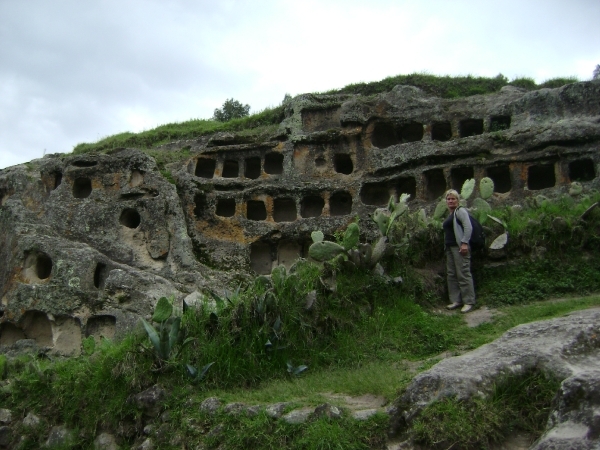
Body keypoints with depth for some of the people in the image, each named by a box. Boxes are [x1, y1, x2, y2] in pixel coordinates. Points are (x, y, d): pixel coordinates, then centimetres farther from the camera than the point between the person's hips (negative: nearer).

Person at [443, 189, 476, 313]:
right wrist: (446, 246, 18)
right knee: (451, 275, 9)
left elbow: (468, 227, -15)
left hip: (459, 247, -10)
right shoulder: (450, 215, 22)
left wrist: (464, 243, -22)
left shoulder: (460, 211, -5)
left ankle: (469, 302, -5)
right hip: (449, 247, 10)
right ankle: (456, 300, 15)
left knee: (463, 274, -9)